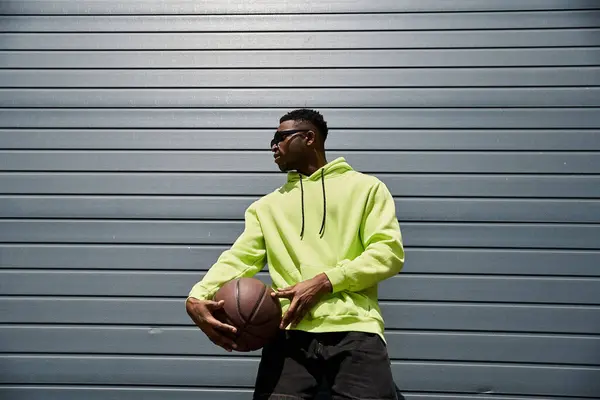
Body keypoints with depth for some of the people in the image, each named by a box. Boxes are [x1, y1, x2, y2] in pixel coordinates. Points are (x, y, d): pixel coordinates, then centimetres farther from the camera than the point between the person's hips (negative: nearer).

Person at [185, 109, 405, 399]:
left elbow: (389, 251, 1)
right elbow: (239, 258, 10)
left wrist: (323, 282, -10)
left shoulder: (366, 187, 13)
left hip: (354, 327, -2)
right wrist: (197, 297, -10)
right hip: (291, 330, 2)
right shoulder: (266, 206, 24)